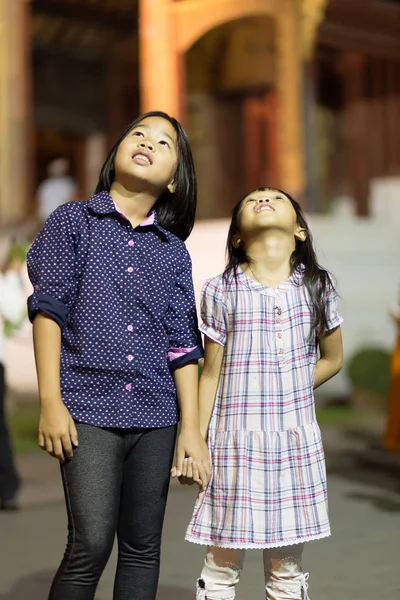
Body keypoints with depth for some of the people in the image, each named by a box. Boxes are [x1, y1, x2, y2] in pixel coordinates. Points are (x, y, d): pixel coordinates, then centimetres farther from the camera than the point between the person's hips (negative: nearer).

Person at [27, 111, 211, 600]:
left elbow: (182, 344, 8)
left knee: (142, 546, 7)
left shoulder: (173, 252, 12)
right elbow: (49, 309, -2)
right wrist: (50, 403, -10)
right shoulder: (71, 222, 5)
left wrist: (191, 429, 3)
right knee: (90, 545, -10)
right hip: (89, 411, -3)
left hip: (155, 418, 4)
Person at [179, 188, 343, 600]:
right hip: (235, 440, -2)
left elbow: (332, 359, 13)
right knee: (222, 565, 4)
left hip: (297, 441, 2)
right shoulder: (220, 291, -4)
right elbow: (212, 373, 0)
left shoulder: (317, 286, 2)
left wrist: (287, 398, 5)